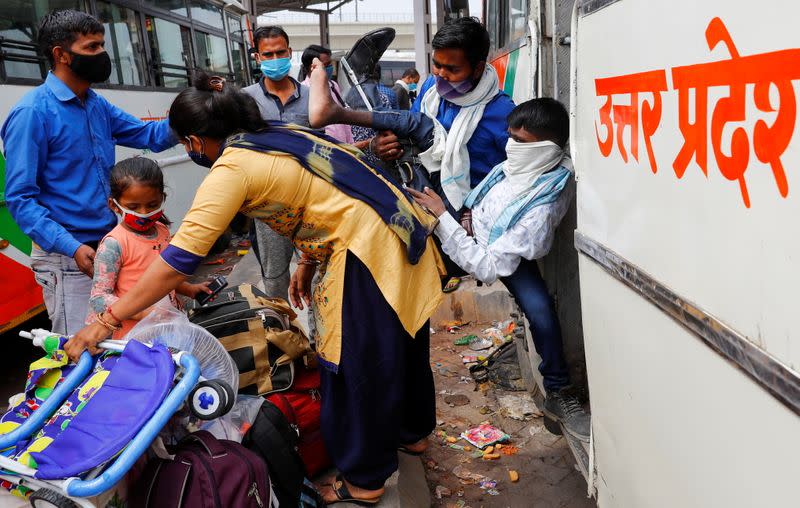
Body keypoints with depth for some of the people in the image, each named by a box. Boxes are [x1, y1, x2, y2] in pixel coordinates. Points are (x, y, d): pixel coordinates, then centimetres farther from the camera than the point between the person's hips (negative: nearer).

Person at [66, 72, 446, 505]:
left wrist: (107, 321, -12)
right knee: (398, 346, 25)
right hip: (400, 230, 9)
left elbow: (178, 260, -17)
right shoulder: (280, 134, 11)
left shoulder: (232, 168, -13)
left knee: (356, 365, 7)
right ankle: (412, 430, 47)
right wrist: (308, 263, 20)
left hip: (369, 250, -9)